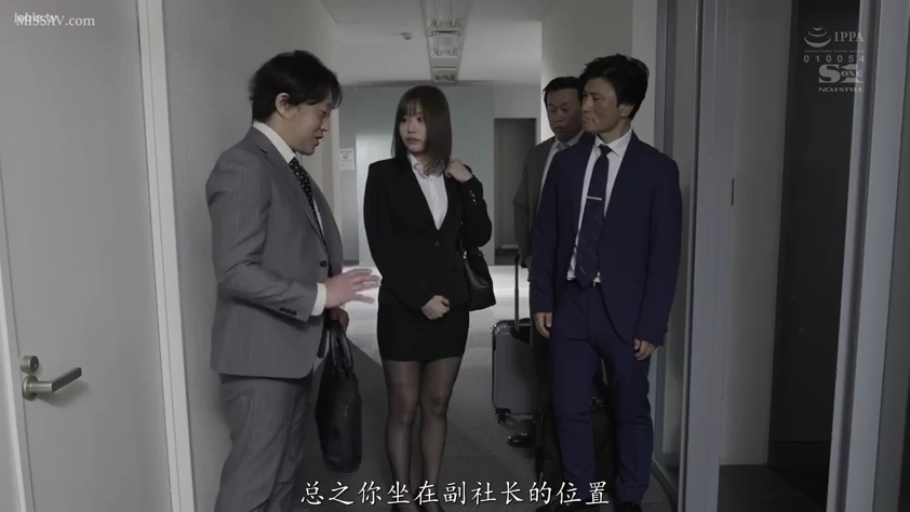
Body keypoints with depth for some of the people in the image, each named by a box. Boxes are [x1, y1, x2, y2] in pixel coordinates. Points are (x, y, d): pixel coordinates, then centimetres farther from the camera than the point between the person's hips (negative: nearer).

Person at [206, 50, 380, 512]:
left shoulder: (290, 167, 13)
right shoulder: (243, 166, -16)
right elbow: (236, 271, -23)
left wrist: (329, 304, 3)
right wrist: (319, 296, -20)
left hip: (294, 346, 9)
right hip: (261, 353, -9)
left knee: (283, 473, 18)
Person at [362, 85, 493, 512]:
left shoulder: (457, 176, 7)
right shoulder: (383, 174, -4)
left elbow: (478, 237, 2)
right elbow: (382, 247, -9)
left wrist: (469, 184, -8)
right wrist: (420, 298, -13)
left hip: (451, 306, 4)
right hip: (402, 308, -3)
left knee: (436, 405, 12)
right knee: (403, 408, 4)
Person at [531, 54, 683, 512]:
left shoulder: (657, 169, -6)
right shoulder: (566, 162, 5)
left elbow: (665, 254, -7)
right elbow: (545, 236, 8)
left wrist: (652, 325, -10)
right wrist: (542, 299, 2)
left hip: (623, 311, -3)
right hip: (570, 304, 3)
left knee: (630, 410, 13)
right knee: (568, 407, 11)